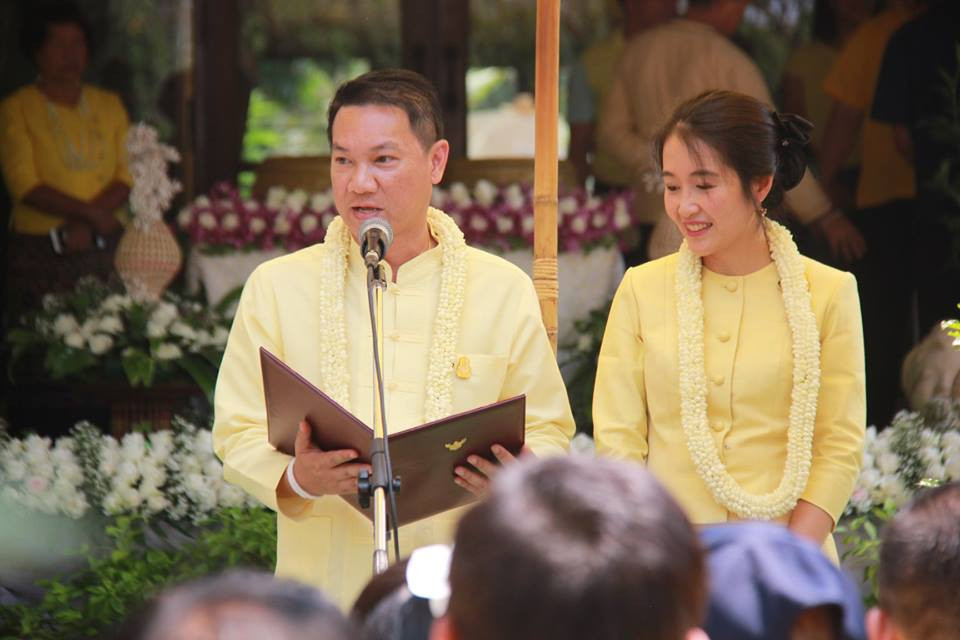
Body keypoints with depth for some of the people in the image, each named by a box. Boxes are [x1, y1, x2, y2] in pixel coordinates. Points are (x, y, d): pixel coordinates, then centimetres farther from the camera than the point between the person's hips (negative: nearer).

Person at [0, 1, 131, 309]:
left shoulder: (109, 104, 14)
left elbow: (128, 176, 5)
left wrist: (84, 225, -11)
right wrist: (91, 214, -15)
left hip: (105, 248, 3)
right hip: (41, 256, -3)